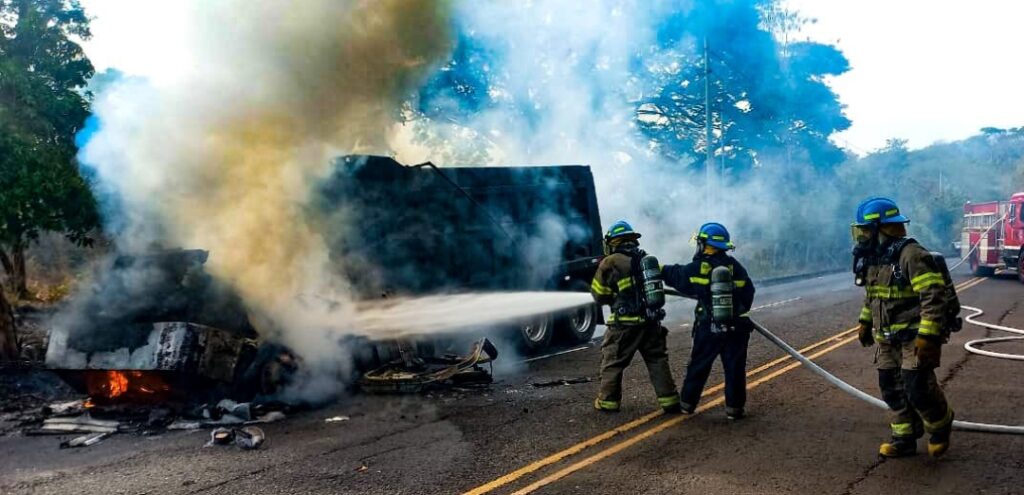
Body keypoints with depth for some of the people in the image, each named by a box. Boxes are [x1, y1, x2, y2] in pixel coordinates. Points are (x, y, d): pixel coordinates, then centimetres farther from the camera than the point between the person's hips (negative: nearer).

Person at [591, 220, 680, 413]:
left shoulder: (611, 263, -6)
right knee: (658, 361, 12)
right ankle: (669, 400, 9)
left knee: (612, 361, 9)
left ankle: (608, 401, 16)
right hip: (651, 321, 5)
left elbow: (599, 295, 1)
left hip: (625, 323, -5)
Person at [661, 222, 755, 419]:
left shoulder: (698, 268, -8)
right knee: (734, 368, 8)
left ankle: (687, 403, 21)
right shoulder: (736, 267, 1)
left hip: (709, 328, -1)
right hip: (736, 327, 1)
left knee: (698, 366, 12)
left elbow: (674, 275, 7)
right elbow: (748, 294, 7)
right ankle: (734, 407, 10)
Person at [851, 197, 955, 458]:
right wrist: (865, 322, 22)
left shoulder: (911, 255, -20)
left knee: (918, 388, -10)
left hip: (915, 338, -8)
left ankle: (941, 426, 18)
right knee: (892, 389, 9)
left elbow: (934, 297, -25)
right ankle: (904, 438, 20)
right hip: (887, 340, 9)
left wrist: (928, 336, -28)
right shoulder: (874, 259, 8)